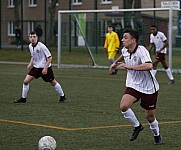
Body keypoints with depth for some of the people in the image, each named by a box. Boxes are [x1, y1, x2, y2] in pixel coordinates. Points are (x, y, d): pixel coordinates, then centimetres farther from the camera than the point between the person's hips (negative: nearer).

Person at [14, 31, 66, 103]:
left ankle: (62, 96, 25)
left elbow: (50, 57, -18)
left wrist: (45, 68, -22)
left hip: (45, 68, -6)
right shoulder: (30, 46, 1)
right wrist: (30, 63, 4)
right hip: (36, 67, 6)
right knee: (26, 81, -4)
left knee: (53, 83, 6)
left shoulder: (41, 46, -21)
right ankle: (23, 98, 9)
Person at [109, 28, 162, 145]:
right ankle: (137, 126, 4)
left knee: (150, 117, 4)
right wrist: (115, 63, 37)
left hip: (148, 88, -5)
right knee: (123, 106, -21)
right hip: (133, 86, 5)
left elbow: (149, 66, -43)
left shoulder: (142, 51, -24)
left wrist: (129, 66, -40)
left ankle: (157, 135, 35)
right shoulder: (125, 50, -2)